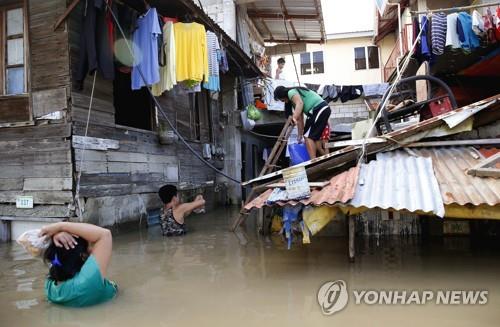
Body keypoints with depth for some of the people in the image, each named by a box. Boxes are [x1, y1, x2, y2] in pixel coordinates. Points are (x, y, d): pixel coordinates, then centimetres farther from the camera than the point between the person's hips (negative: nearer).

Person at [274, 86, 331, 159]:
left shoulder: (291, 92, -1)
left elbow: (300, 103, -21)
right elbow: (300, 118, 26)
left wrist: (294, 118, -33)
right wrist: (300, 135, 26)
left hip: (319, 109, -10)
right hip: (324, 109, 10)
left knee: (308, 136, -11)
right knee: (315, 137, 18)